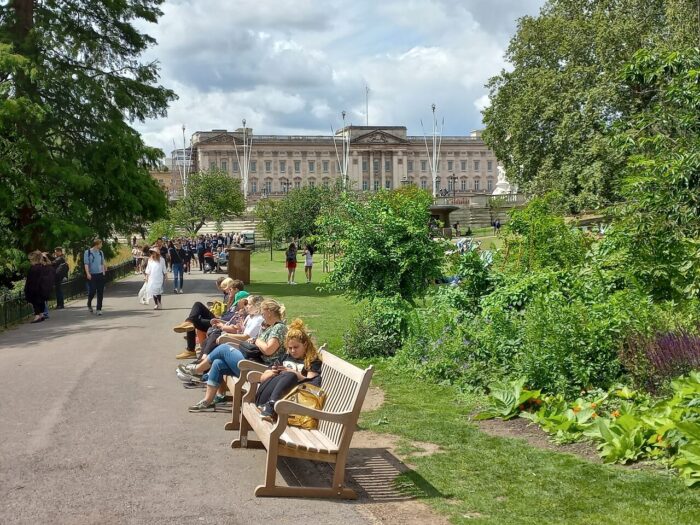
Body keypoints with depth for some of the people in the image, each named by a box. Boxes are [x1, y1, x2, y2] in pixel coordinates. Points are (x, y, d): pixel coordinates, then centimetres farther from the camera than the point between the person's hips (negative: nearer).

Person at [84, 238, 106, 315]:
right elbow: (86, 264, -7)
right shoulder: (87, 252, -3)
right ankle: (89, 304, 24)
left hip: (100, 275, 4)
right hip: (92, 275, -4)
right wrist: (88, 273, -16)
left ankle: (99, 309, 6)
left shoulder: (101, 253, 11)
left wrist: (103, 272, 12)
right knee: (92, 291, -5)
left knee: (100, 292, 0)